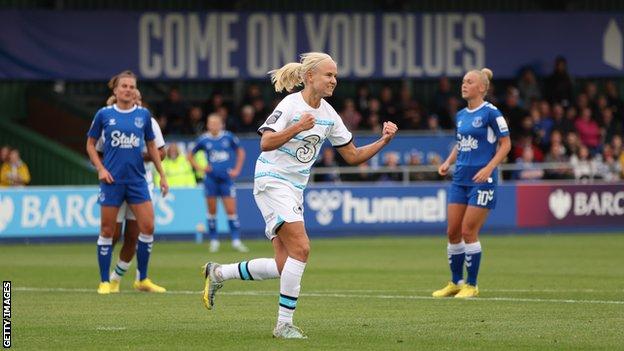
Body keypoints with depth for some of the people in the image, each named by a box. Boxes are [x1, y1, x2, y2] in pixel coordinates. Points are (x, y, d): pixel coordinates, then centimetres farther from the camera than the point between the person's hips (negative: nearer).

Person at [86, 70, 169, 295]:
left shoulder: (143, 115, 5)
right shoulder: (104, 114, 0)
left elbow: (152, 146, 14)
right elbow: (90, 144, 8)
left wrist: (162, 175, 12)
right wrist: (100, 169, -4)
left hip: (137, 179, 2)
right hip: (112, 180, -2)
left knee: (147, 227, -7)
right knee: (107, 230, 1)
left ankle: (143, 279, 7)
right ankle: (105, 282, 10)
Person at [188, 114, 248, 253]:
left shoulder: (228, 137, 1)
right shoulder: (203, 140, 0)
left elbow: (240, 152, 15)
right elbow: (190, 156, 12)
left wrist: (237, 170, 7)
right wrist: (199, 168, -1)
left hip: (226, 178, 0)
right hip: (210, 179, 0)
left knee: (231, 210, -5)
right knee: (212, 210, 3)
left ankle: (236, 240, -1)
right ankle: (214, 240, 12)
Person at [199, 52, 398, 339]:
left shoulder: (328, 114, 9)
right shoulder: (291, 105, -12)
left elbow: (353, 155, 12)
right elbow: (265, 143, -22)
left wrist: (384, 141, 0)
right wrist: (298, 127, -32)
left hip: (295, 191, 8)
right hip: (272, 183, -8)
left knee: (284, 267, 1)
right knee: (301, 248, -21)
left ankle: (217, 273, 19)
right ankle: (284, 323, -14)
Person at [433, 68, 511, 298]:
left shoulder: (490, 113, -9)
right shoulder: (461, 115, 13)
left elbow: (505, 144, -8)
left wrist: (489, 168, -19)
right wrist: (448, 163, 7)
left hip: (482, 179, -7)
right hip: (460, 178, 7)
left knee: (468, 231, -7)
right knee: (453, 232, 5)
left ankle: (471, 285, 4)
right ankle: (455, 282, 17)